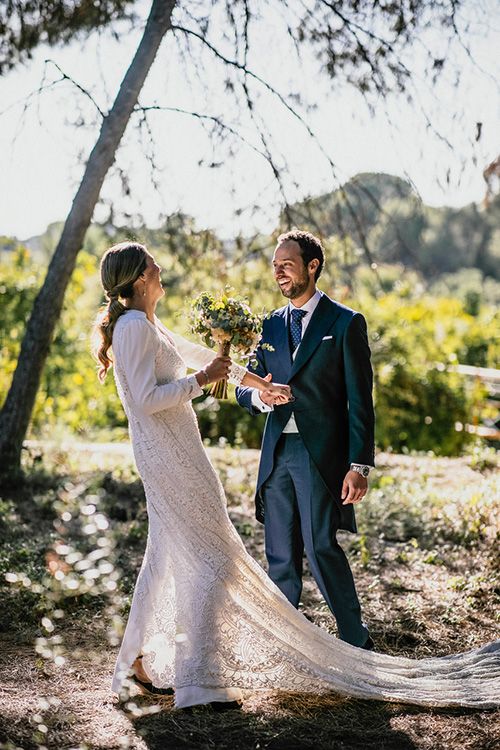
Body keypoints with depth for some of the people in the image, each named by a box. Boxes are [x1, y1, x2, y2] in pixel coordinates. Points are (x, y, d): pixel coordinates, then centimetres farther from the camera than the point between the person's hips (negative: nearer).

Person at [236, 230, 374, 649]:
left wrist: (360, 465, -12)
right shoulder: (271, 326, 14)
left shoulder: (346, 323, -2)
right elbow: (245, 389, 14)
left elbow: (360, 401, -5)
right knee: (280, 553, 9)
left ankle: (356, 642, 4)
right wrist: (258, 396, -12)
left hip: (322, 454, -5)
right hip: (277, 453, 6)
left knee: (321, 547, -10)